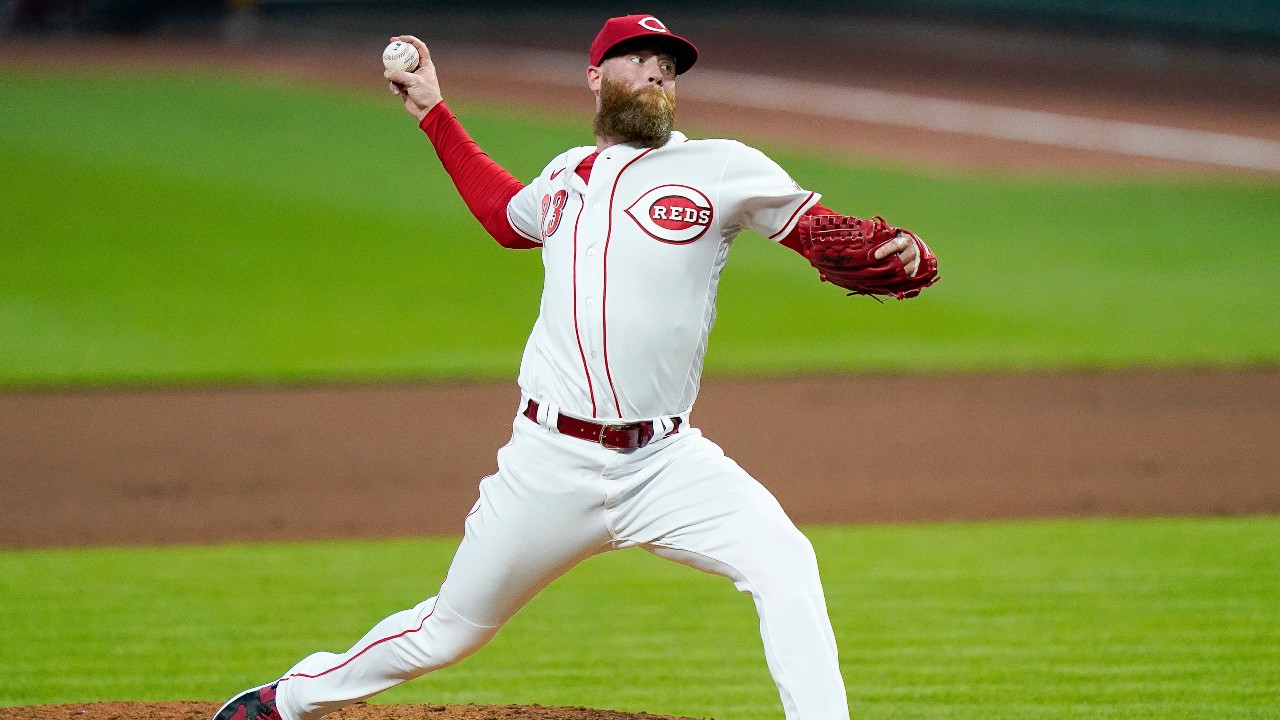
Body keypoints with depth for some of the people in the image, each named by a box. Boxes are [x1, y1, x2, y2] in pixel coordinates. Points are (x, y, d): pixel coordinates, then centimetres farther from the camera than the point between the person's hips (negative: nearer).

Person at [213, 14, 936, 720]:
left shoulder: (722, 168, 1)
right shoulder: (565, 178, 13)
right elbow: (507, 216, 35)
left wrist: (898, 253, -23)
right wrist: (435, 113, 34)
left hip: (665, 464, -2)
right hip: (551, 462, 2)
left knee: (785, 565, -26)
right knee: (448, 629, 11)